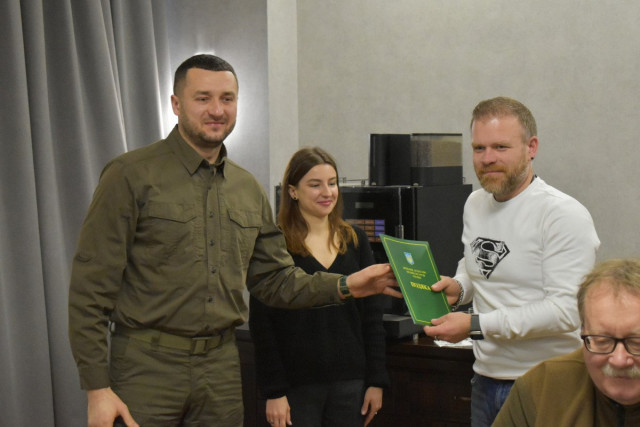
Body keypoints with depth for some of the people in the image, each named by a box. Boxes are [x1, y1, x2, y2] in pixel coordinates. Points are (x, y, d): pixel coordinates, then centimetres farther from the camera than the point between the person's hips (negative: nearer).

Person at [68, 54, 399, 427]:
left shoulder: (249, 190, 12)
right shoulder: (131, 176, -6)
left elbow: (276, 280, 17)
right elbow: (92, 287, -9)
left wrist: (345, 286, 1)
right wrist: (97, 388, -13)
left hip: (222, 368, 5)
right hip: (147, 367, -5)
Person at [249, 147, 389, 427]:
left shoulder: (356, 241, 8)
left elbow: (372, 317, 9)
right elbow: (261, 324, -5)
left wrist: (376, 381, 3)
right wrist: (273, 391, -10)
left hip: (349, 383, 4)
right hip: (297, 386, -3)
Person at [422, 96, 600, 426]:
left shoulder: (564, 215, -16)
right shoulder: (475, 204, 8)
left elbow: (567, 310, -23)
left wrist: (476, 325, -24)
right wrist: (458, 287, 1)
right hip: (486, 380, 7)